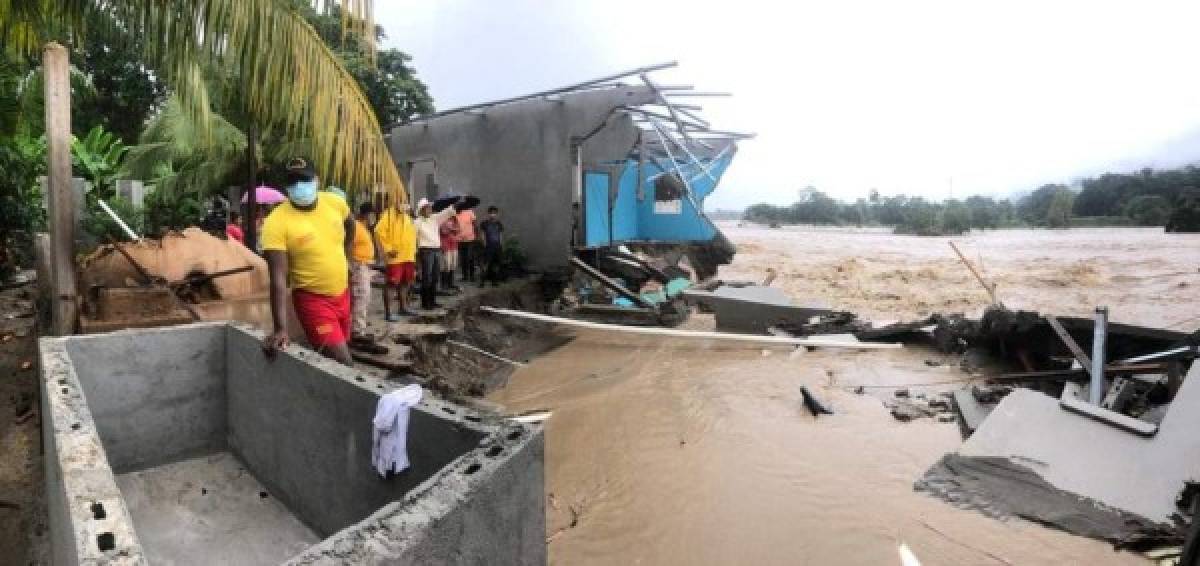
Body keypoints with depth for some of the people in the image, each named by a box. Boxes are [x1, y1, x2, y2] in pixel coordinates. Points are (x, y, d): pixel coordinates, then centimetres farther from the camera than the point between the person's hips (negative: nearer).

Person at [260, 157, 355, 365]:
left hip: (342, 293, 6)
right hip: (312, 299, -6)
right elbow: (278, 278, -26)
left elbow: (350, 224, 20)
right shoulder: (276, 222, -21)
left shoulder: (335, 203, -6)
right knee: (342, 363, -13)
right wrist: (281, 328, -31)